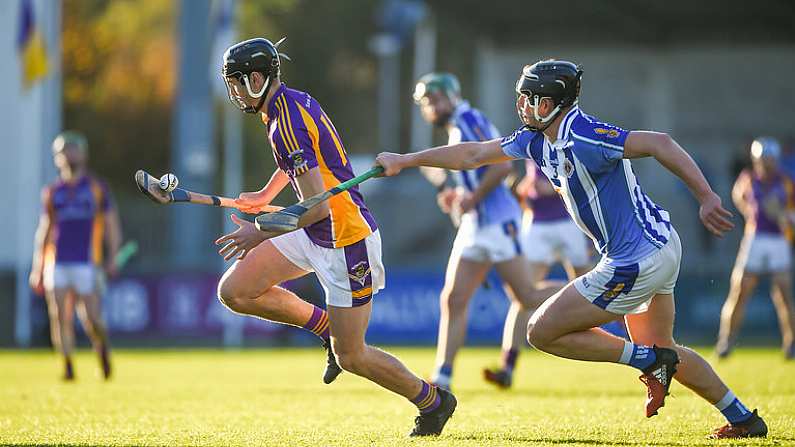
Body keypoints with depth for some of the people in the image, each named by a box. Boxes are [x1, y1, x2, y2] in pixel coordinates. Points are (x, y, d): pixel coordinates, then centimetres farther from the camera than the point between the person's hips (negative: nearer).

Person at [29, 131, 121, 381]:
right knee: (60, 317, -8)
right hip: (56, 264, 2)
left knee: (91, 319, -6)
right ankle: (68, 366, -2)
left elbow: (111, 225, 9)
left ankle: (102, 347, 24)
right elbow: (44, 230, 18)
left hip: (86, 265, -2)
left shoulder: (97, 188, 8)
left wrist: (112, 258, -4)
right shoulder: (51, 192, 13)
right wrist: (37, 268, 13)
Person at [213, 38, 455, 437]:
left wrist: (261, 234, -18)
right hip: (313, 235, 9)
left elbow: (318, 205, -28)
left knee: (351, 357, -1)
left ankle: (432, 401, 21)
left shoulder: (288, 122, -24)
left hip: (347, 241, -9)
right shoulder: (291, 102, 5)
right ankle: (327, 325, 15)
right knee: (234, 292, -1)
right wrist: (266, 195, 36)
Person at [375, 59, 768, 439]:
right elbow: (472, 154, 17)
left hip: (636, 263, -10)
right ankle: (743, 420, 29)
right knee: (660, 348, 25)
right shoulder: (536, 140, 7)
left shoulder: (584, 138, -21)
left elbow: (659, 143, -28)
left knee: (542, 332, -2)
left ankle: (650, 361, -2)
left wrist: (707, 198, -32)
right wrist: (404, 161, 21)